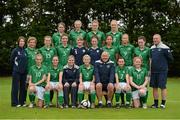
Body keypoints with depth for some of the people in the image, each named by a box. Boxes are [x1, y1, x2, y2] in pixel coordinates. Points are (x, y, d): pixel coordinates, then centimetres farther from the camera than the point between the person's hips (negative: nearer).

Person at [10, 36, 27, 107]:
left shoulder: (25, 51, 9)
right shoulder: (15, 50, -5)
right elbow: (11, 60, 0)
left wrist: (24, 67, 7)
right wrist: (15, 67, 4)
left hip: (24, 72, 5)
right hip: (16, 72, -5)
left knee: (23, 87, 8)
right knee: (15, 87, -2)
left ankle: (22, 102, 17)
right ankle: (15, 103, 4)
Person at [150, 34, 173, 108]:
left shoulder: (165, 48, -8)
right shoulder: (152, 48, 12)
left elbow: (170, 59, -4)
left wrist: (164, 63, 2)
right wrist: (150, 68, 14)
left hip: (162, 71, -6)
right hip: (153, 71, 6)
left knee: (162, 87, -3)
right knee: (154, 87, 8)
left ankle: (163, 103, 6)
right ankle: (156, 103, 16)